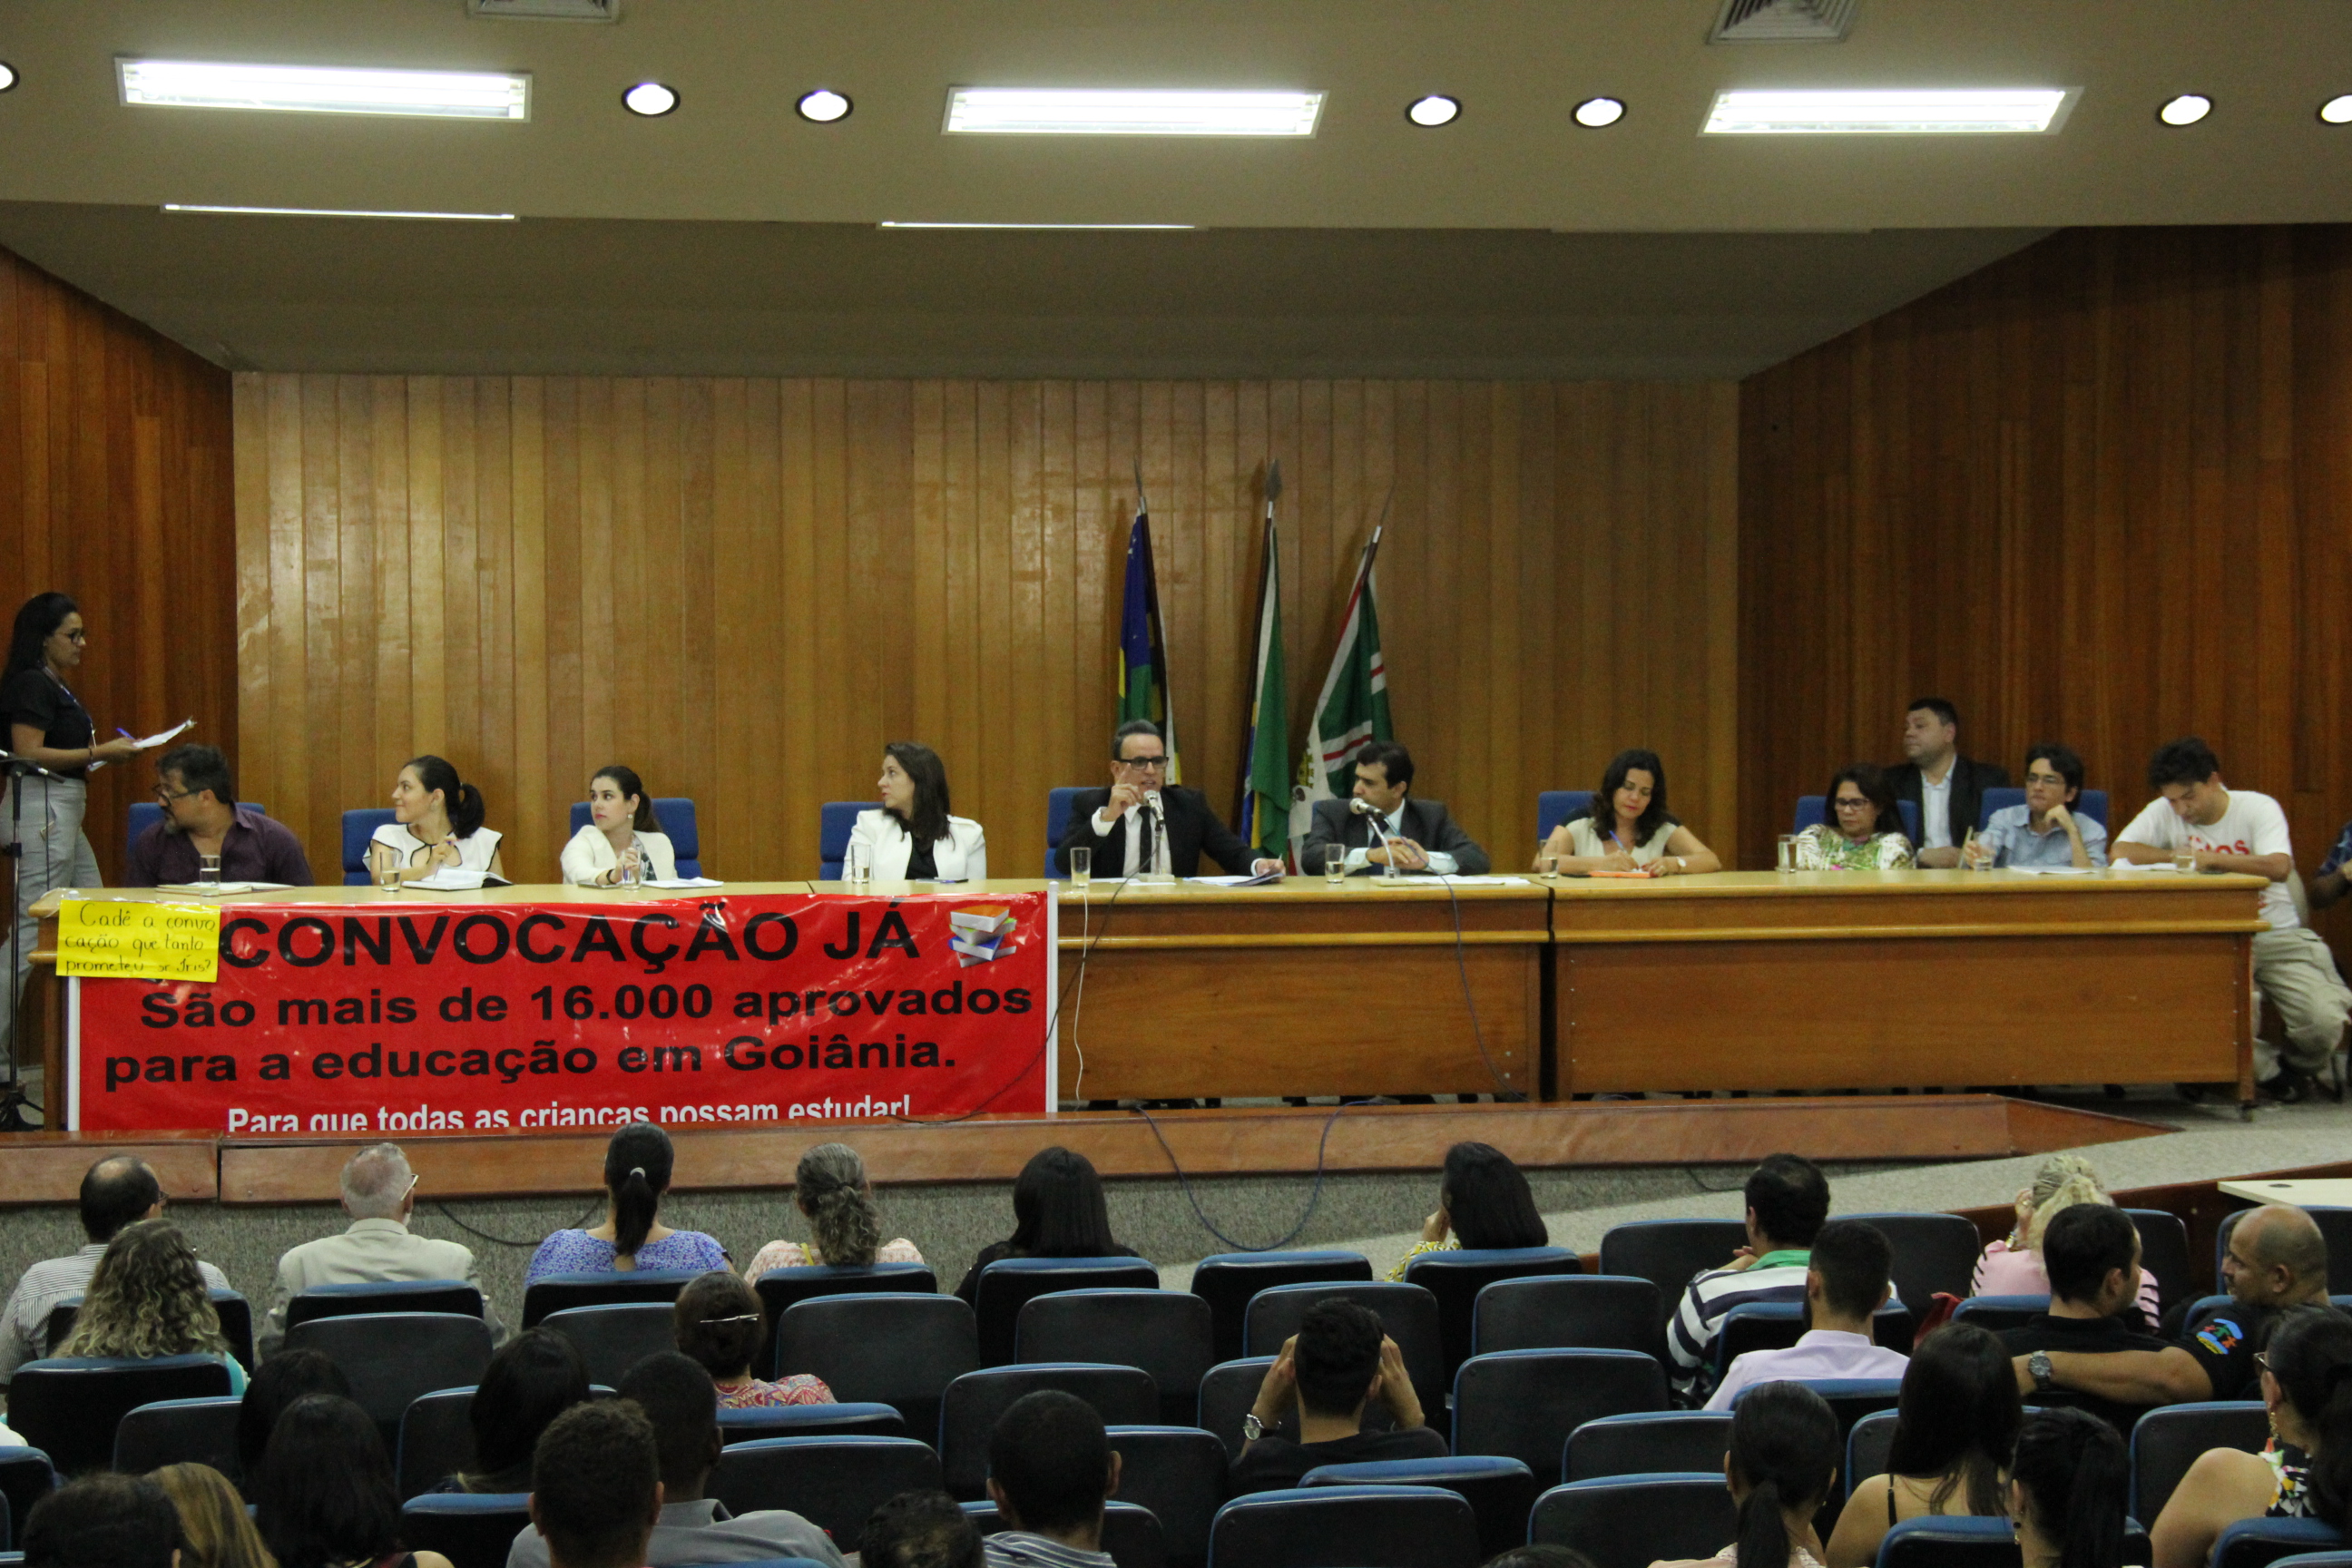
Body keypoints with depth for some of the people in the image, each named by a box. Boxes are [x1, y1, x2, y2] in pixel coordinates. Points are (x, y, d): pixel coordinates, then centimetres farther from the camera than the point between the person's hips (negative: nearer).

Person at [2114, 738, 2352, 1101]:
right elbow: (2121, 852, -8)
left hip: (2276, 937, -1)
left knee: (2323, 1023, -21)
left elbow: (2279, 867, -23)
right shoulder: (2164, 813, 1)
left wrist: (2211, 858, -26)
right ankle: (2270, 1072, 1)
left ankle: (2297, 1065, 17)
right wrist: (2177, 857, -12)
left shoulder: (2258, 807, -7)